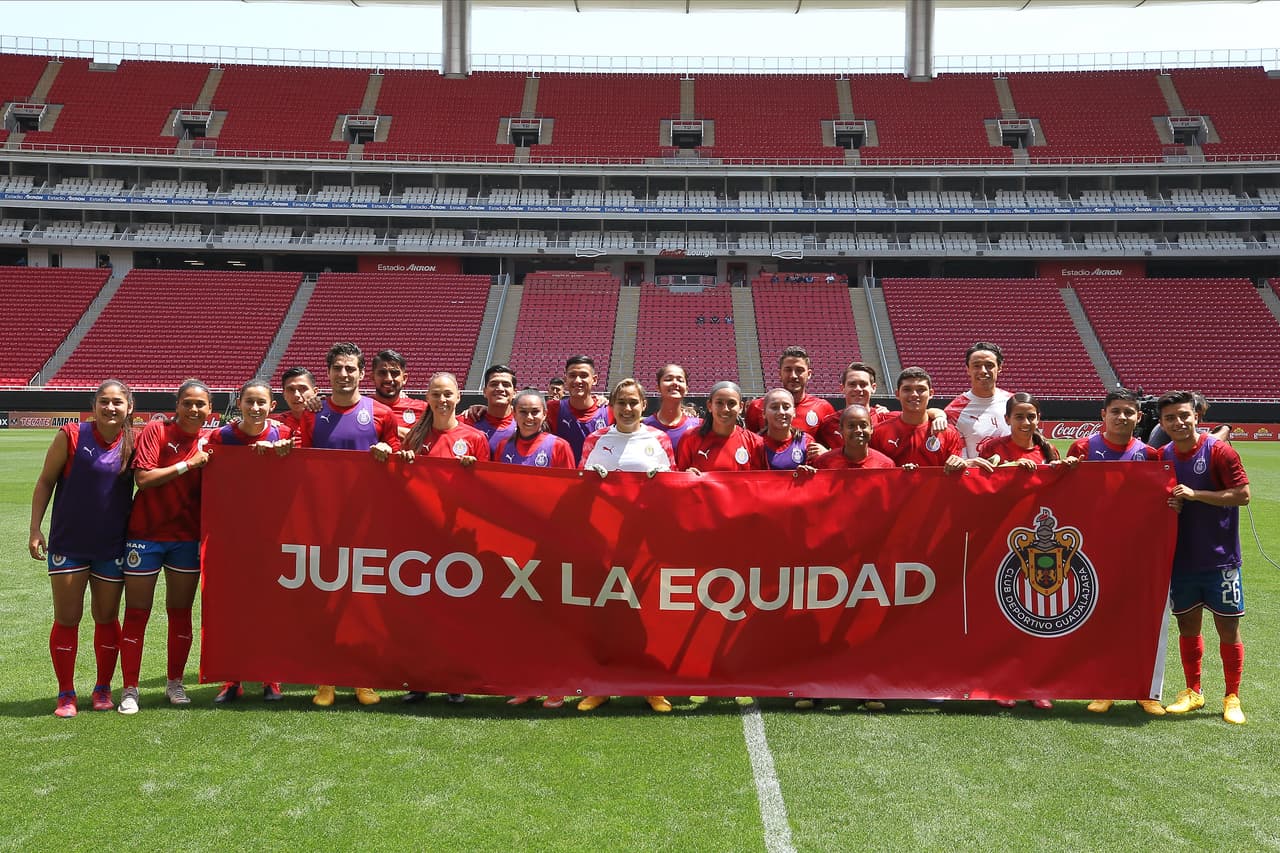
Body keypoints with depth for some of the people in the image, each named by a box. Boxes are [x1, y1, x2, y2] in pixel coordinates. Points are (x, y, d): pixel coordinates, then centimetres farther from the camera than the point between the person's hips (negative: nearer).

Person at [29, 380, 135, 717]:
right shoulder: (71, 436, -7)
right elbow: (45, 482, -2)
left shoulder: (133, 444, -2)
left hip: (113, 547, 2)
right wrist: (35, 528, -6)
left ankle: (103, 688, 25)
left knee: (106, 618, 10)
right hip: (68, 545, -1)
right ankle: (66, 693, 17)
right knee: (67, 619, 3)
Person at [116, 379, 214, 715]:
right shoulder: (157, 431, -8)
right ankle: (129, 689, 13)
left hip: (187, 537, 3)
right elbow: (142, 478, -17)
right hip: (145, 534, -3)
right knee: (136, 613, 3)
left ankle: (175, 682, 24)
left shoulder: (209, 442, 2)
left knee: (181, 612, 10)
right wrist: (188, 464, -19)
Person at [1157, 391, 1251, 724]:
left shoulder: (1219, 451, -9)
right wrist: (1165, 503, -8)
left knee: (1228, 626, 2)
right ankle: (1192, 692, 25)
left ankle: (1232, 698, 16)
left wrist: (1195, 494, -19)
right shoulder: (1161, 457, 4)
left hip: (1219, 558, -4)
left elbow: (1243, 494, -13)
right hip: (1180, 558, 4)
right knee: (1187, 625, 11)